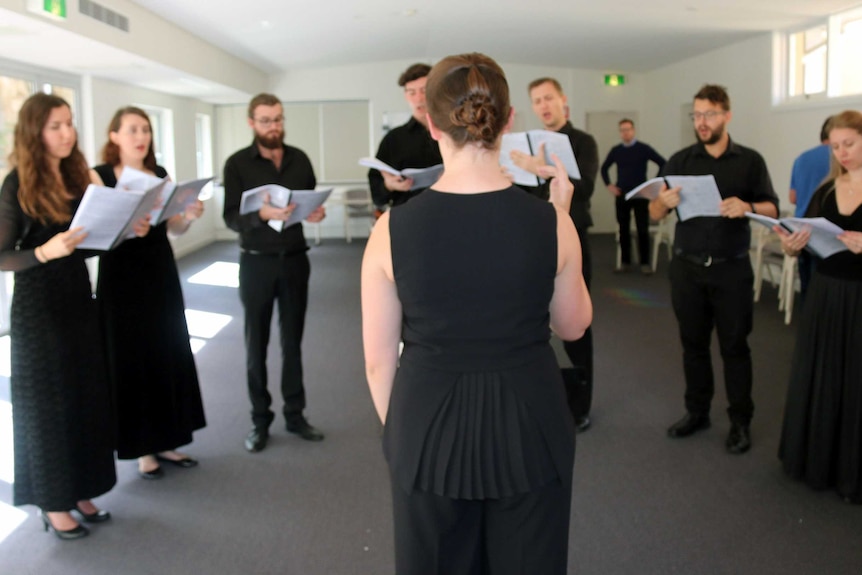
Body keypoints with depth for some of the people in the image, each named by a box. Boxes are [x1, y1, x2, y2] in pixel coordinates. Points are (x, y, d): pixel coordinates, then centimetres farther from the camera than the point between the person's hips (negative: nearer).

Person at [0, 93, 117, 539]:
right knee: (47, 404, 4)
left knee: (87, 397, 11)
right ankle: (53, 504, 18)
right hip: (38, 307, -6)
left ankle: (78, 490, 26)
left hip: (78, 298, 6)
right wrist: (44, 251, -30)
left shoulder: (77, 176, 6)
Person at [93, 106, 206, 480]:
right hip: (120, 277, -5)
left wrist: (189, 215, -9)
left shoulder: (160, 175, 8)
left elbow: (173, 229, 11)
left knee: (169, 356, 9)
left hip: (161, 273, 5)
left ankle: (166, 441, 23)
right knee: (131, 361, 2)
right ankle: (142, 449, 15)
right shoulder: (99, 177, -7)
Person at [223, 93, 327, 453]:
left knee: (293, 341, 10)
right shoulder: (237, 164, -6)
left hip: (295, 259, 3)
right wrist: (262, 214, -31)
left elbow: (312, 201, 10)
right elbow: (231, 218, -13)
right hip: (256, 262, -2)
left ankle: (295, 414, 22)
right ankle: (260, 420, 17)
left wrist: (316, 213, -14)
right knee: (256, 344, 7)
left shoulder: (300, 159, 3)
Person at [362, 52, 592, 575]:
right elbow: (574, 325, 4)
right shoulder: (549, 223, -13)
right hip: (528, 426, 1)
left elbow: (379, 360, -5)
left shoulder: (393, 228, -13)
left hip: (430, 428, 0)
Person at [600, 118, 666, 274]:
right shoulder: (616, 150, 6)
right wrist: (609, 185, 7)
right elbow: (604, 168, 19)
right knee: (624, 229, 6)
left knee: (642, 229, -3)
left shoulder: (644, 148, -4)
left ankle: (645, 263, 4)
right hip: (621, 195, 3)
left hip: (640, 195, -3)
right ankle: (625, 262, 13)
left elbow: (663, 164, -5)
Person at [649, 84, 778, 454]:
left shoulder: (750, 161, 1)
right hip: (687, 268, 2)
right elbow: (654, 214, 2)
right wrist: (665, 203, -21)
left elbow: (772, 210, -3)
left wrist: (747, 207, -24)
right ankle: (697, 412, 24)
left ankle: (741, 422, 15)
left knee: (734, 347, 4)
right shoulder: (680, 161, 5)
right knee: (693, 344, 11)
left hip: (732, 269, -2)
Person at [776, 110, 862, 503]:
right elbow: (803, 243, 7)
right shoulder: (826, 190, 7)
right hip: (824, 295, 5)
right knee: (818, 379, 12)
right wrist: (791, 244, -15)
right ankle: (816, 459, 27)